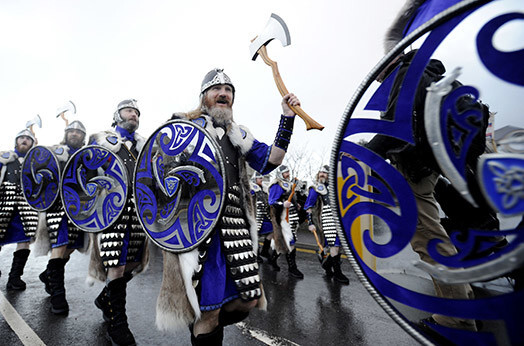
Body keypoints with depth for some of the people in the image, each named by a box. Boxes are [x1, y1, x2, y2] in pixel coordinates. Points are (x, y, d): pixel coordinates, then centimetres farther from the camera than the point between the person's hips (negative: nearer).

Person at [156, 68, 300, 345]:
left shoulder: (239, 134, 20)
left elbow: (270, 161, 7)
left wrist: (287, 118, 4)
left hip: (235, 223, 5)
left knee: (249, 298, 8)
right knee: (208, 307, -2)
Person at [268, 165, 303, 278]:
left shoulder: (289, 184, 18)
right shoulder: (276, 186, -12)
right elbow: (271, 202, -17)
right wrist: (283, 204, -30)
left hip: (292, 217, 9)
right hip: (283, 217, -9)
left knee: (282, 240, 15)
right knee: (290, 241, -8)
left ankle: (273, 259, 33)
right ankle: (292, 268, 2)